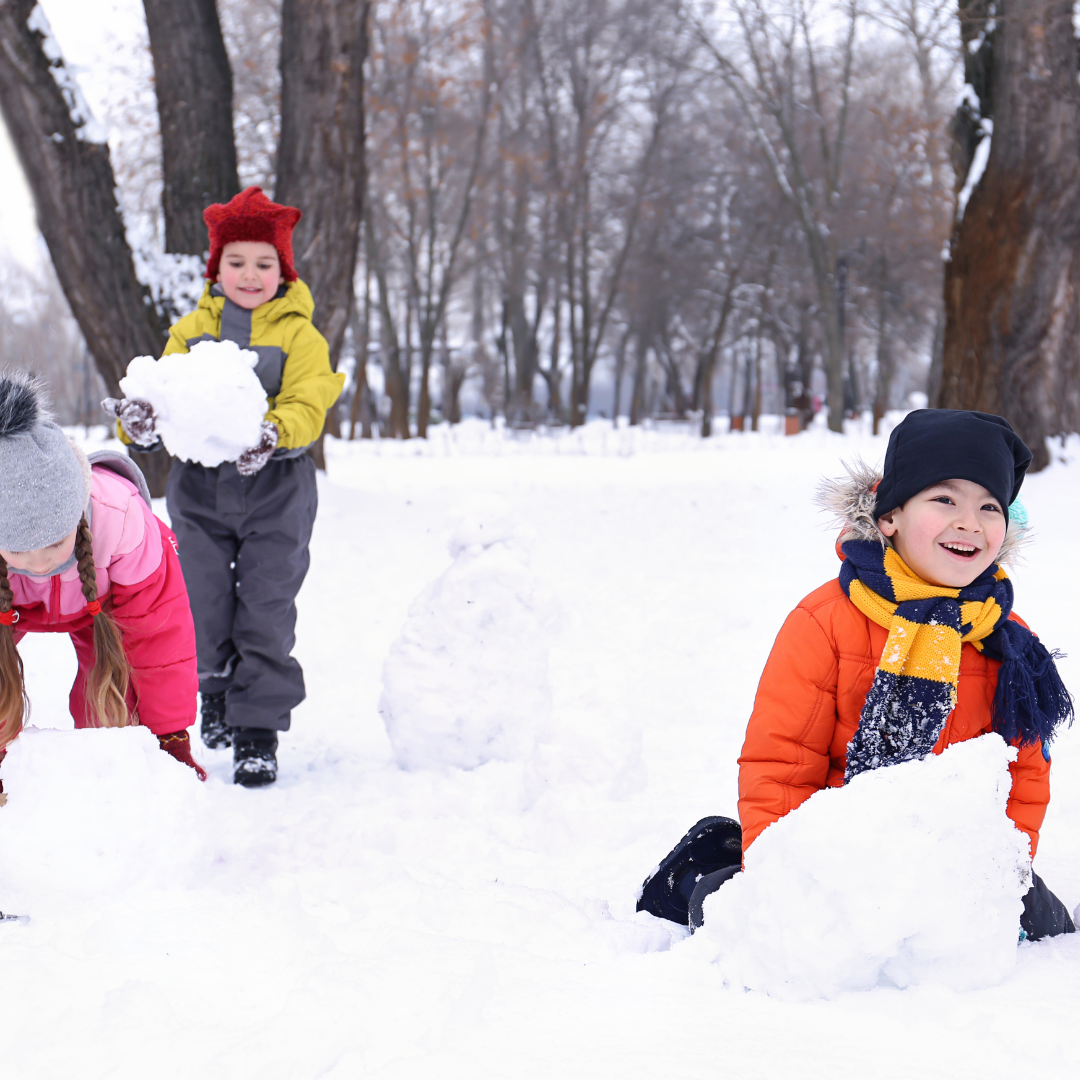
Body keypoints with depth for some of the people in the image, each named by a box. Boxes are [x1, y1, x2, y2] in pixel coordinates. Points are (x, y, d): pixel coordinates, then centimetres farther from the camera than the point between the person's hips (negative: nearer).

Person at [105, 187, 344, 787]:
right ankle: (216, 687, 36)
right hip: (200, 487, 3)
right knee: (204, 604, 6)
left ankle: (258, 732, 6)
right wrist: (139, 421, -22)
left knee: (266, 613, -4)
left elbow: (307, 406, -13)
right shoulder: (191, 332, 8)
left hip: (275, 489, -3)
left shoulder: (300, 337, -1)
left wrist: (272, 433, -35)